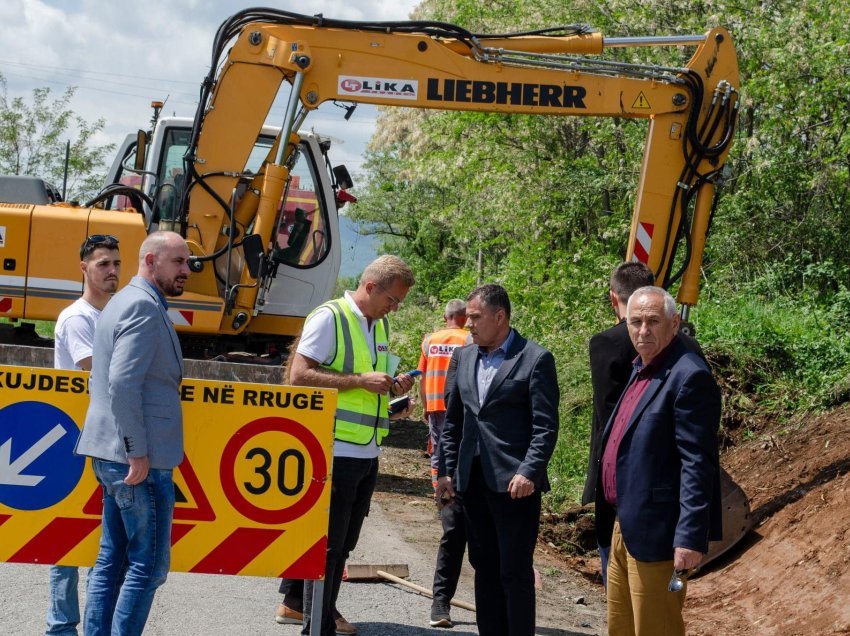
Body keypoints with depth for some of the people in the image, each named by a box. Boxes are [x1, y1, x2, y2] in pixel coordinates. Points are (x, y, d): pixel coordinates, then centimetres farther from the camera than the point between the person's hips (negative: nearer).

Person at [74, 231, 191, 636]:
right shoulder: (144, 306, -13)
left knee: (112, 559, 12)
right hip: (141, 458, -10)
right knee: (148, 564, -6)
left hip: (113, 455, 10)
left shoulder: (126, 301, 19)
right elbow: (124, 382, -23)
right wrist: (137, 451, -22)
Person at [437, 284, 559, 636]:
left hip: (514, 482, -6)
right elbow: (453, 420, 17)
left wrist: (529, 472, -20)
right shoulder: (464, 357, 13)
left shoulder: (535, 359, -6)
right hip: (473, 481, 6)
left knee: (515, 570, -3)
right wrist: (447, 470, 11)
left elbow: (545, 426, -10)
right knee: (484, 567, 11)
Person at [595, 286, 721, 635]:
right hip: (622, 529, 9)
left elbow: (697, 464, -20)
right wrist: (612, 521, 18)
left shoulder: (689, 376, -15)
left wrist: (691, 537, -24)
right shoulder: (641, 370, 14)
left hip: (656, 536, -9)